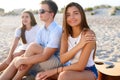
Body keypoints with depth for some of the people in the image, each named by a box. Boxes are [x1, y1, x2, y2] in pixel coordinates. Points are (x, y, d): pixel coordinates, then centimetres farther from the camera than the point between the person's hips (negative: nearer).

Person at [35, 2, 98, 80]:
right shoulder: (65, 34, 0)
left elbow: (80, 66, -22)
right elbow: (63, 59, -13)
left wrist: (55, 70, -20)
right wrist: (78, 45, -27)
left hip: (89, 72, -6)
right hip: (74, 69, 6)